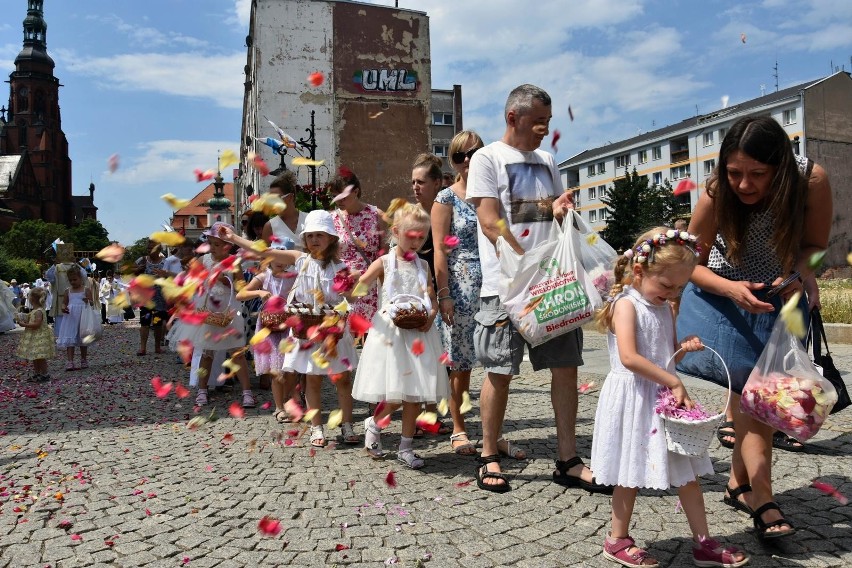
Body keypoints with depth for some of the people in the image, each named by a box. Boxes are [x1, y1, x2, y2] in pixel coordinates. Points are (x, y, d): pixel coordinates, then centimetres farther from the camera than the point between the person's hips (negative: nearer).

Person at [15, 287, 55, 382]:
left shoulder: (38, 311, -20)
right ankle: (36, 373, 26)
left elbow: (37, 324, -27)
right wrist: (25, 320, 9)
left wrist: (24, 324, -22)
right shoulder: (35, 310, 12)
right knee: (35, 358, 17)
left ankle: (45, 375, 3)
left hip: (39, 338, -10)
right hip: (35, 338, 11)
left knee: (40, 357, -4)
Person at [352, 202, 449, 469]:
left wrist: (430, 316, -11)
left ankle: (405, 447, 21)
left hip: (419, 333, 4)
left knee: (415, 392, 6)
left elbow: (433, 301, 10)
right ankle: (373, 424, 28)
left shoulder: (422, 265, 11)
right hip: (392, 332, -4)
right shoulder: (384, 263, 0)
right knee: (394, 395, -4)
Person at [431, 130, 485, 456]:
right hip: (461, 288, -4)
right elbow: (440, 250, -6)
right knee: (461, 363, 4)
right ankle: (458, 430, 19)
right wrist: (444, 295, -12)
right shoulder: (446, 199, 0)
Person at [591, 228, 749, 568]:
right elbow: (629, 358, -27)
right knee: (631, 474, 5)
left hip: (665, 397, 8)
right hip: (634, 398, -8)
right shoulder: (626, 304, -15)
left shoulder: (664, 308, 12)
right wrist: (674, 382, -24)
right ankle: (617, 540, 23)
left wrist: (684, 347, -1)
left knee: (687, 471, 12)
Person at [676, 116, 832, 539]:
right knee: (745, 388, -14)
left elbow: (815, 245, -8)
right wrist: (731, 288, -33)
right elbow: (692, 264, -16)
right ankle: (762, 501, -10)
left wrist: (799, 271, -29)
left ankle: (739, 484, 22)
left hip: (780, 298, 2)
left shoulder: (812, 181, -25)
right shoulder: (717, 195, -28)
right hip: (726, 296, -2)